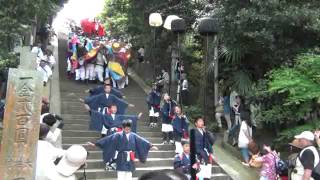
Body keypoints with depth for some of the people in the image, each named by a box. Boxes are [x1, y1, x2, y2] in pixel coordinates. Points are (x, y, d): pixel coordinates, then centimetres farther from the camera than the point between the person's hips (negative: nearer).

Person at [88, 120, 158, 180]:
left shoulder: (133, 135, 4)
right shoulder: (118, 135, -6)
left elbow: (142, 141, 4)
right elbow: (107, 140, -8)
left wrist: (151, 145, -2)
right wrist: (95, 144, -12)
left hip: (129, 160, 4)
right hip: (121, 159, -3)